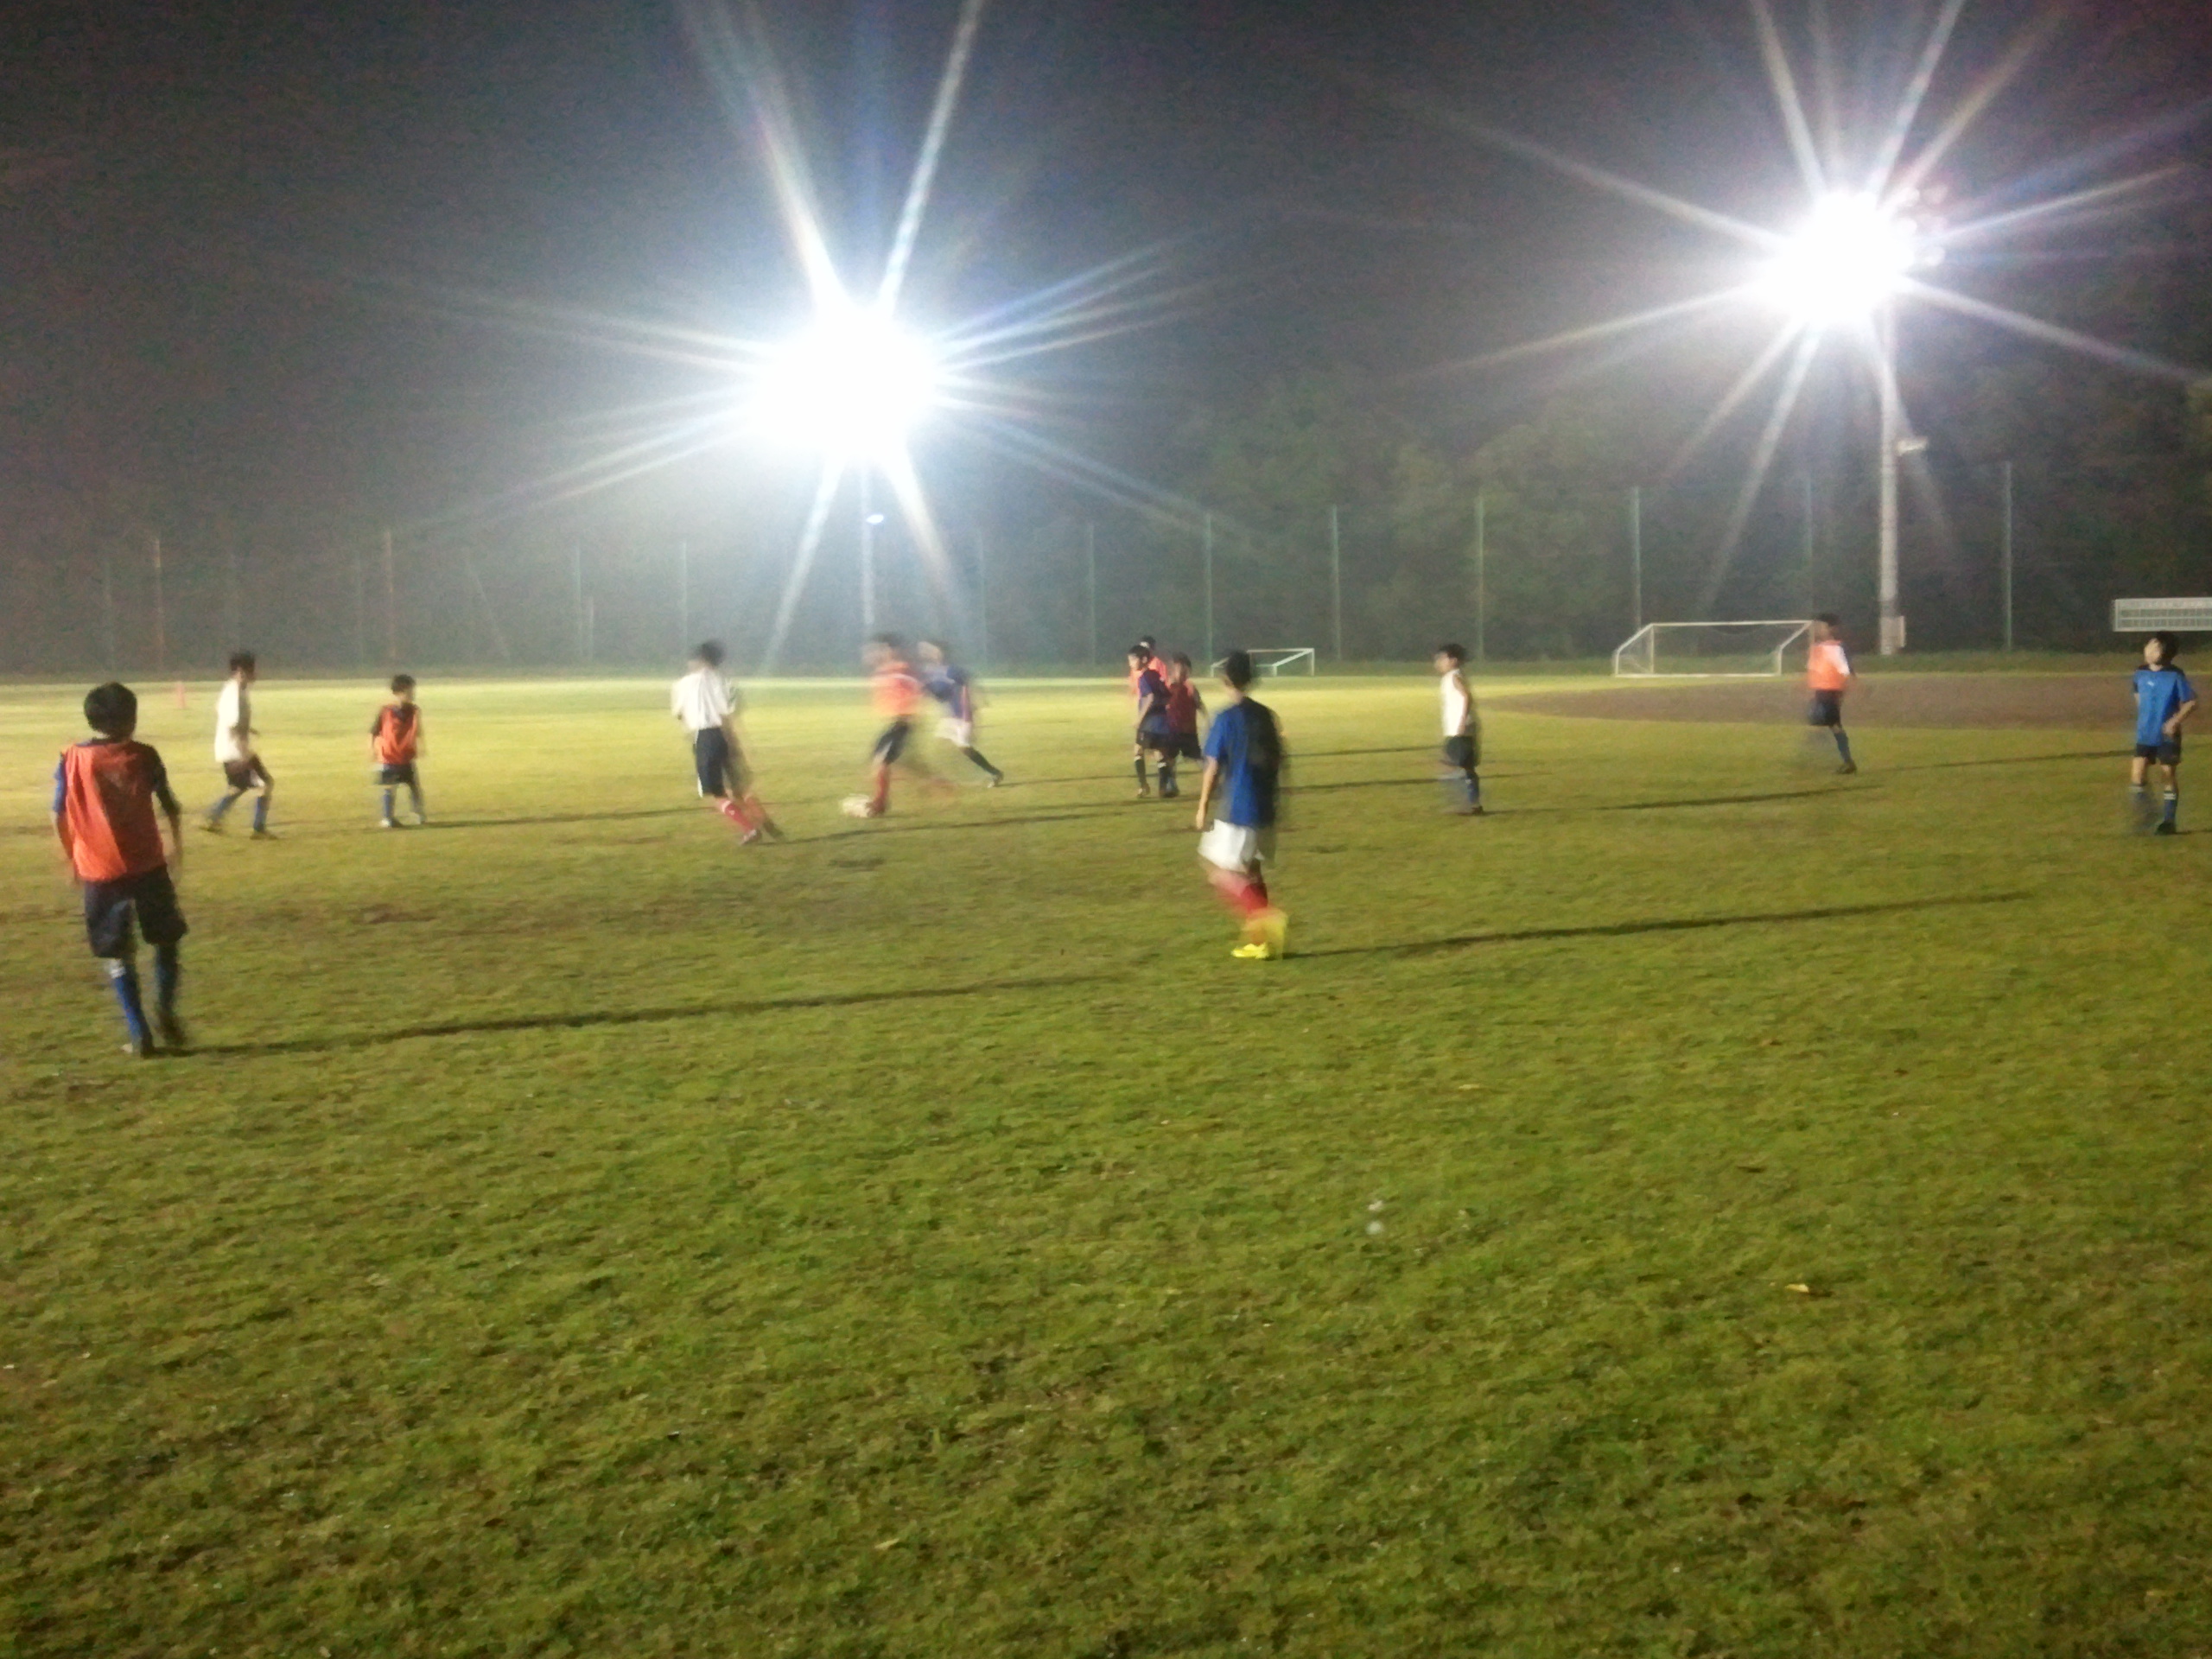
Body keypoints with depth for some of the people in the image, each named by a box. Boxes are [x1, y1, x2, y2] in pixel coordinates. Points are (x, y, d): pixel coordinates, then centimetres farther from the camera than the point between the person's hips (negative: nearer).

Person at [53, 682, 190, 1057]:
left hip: (98, 872, 0)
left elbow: (59, 816, 1)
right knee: (166, 941, 17)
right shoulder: (144, 756, -2)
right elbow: (171, 807, 4)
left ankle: (139, 1034, 6)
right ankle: (165, 1011, 0)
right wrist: (177, 847, 20)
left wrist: (72, 858, 15)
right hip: (148, 866, 0)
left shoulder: (71, 760, -2)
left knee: (117, 955, 10)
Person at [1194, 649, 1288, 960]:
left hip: (1237, 810, -6)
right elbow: (1277, 762, 12)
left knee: (1220, 871, 1)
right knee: (1253, 873, 16)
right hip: (1264, 810, 7)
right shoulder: (1265, 715, 6)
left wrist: (1203, 807, -2)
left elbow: (1213, 768, -11)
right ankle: (1260, 941, 15)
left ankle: (1265, 915, -18)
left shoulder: (1225, 720, -12)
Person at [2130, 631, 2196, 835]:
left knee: (2169, 776, 5)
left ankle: (2168, 821, 14)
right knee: (2137, 773, -7)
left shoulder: (2175, 676, -14)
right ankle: (2145, 816, 11)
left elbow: (2191, 703, -9)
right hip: (2145, 734, 4)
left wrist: (2175, 721, -21)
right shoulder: (2140, 674, 1)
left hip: (2167, 736, -4)